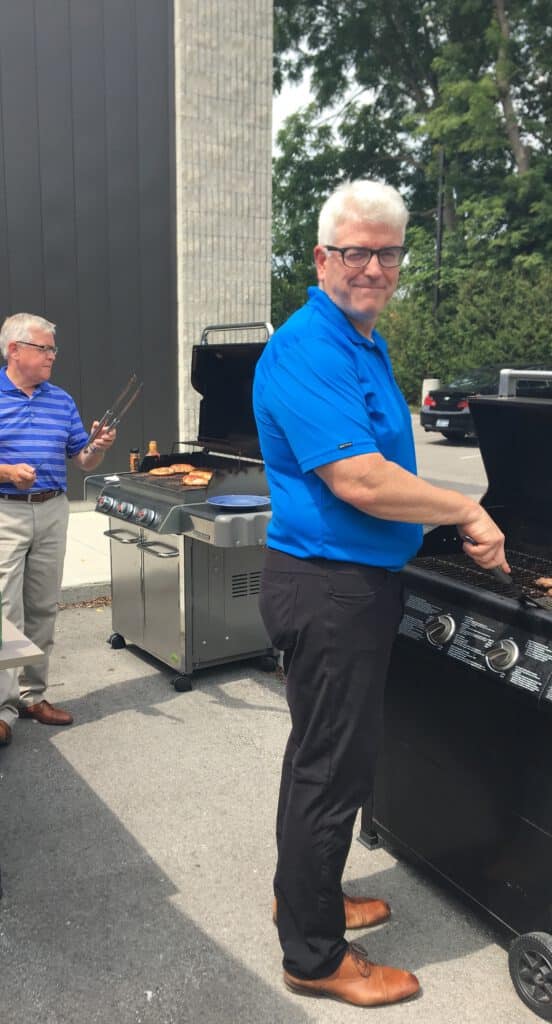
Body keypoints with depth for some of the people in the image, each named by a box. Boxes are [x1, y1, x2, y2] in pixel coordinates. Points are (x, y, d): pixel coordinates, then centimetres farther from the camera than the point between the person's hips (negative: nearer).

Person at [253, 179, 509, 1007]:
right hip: (329, 587, -10)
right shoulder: (308, 350, -19)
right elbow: (360, 483, -27)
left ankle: (308, 897, 42)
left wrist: (455, 521, 11)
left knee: (325, 755, 22)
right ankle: (316, 956, 23)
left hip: (354, 581, 10)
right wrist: (470, 512, -15)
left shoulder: (365, 343, 13)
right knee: (333, 767, 3)